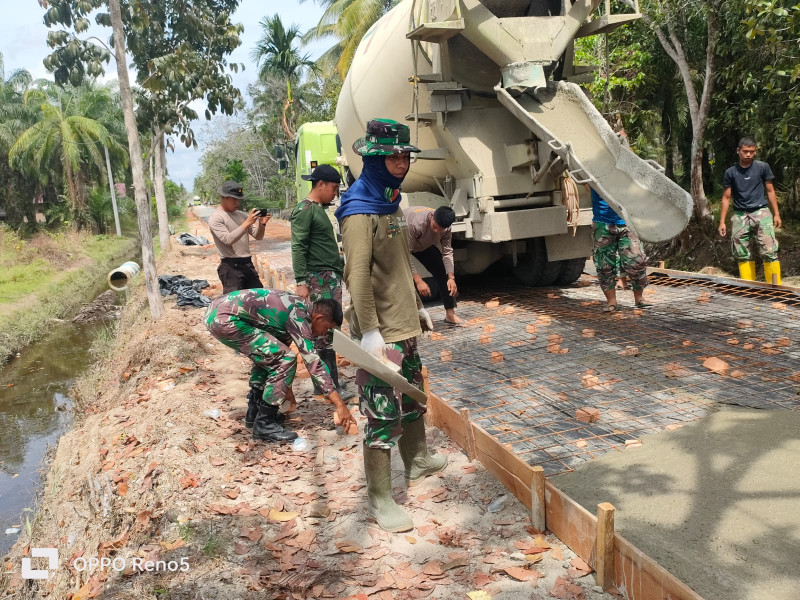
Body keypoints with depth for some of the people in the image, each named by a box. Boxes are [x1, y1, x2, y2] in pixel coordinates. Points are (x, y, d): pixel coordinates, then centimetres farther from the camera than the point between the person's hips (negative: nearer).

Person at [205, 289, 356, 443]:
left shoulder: (297, 309, 17)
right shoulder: (299, 317, -10)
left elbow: (277, 351, 31)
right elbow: (313, 362, -16)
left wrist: (285, 386, 40)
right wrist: (340, 405, -14)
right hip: (226, 319, -11)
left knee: (268, 356, 25)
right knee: (286, 360, -8)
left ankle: (254, 412, 28)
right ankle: (264, 424, 0)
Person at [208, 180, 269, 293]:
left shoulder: (241, 215, 15)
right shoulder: (215, 218, -4)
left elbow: (258, 236, 12)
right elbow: (228, 239, -18)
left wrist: (261, 224, -9)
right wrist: (247, 223, -22)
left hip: (248, 264, 7)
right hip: (231, 267, -6)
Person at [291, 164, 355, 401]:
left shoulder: (320, 209, 19)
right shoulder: (304, 210, -8)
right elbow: (298, 248, -15)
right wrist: (301, 282, -20)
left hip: (332, 278, 9)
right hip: (319, 279, -9)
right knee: (324, 333, -7)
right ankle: (332, 386, -5)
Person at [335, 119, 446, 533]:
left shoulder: (391, 203, 13)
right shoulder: (360, 210, -16)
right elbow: (358, 275, -22)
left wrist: (417, 306, 22)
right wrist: (369, 331, -25)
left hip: (404, 324, 9)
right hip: (381, 331, -9)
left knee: (412, 396, 23)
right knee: (383, 412, -4)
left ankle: (417, 461, 43)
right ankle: (380, 500, 8)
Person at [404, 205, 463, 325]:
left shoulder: (445, 228, -24)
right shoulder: (415, 223, -43)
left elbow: (447, 252, -16)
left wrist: (451, 278, -26)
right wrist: (419, 281, -41)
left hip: (424, 245, 5)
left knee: (442, 270, -4)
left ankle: (450, 314, 5)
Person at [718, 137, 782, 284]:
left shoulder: (763, 167, 4)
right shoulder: (730, 172, 5)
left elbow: (770, 191, 9)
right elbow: (726, 198, 9)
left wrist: (776, 214, 4)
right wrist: (722, 221, 5)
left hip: (761, 212, -1)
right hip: (740, 216, 2)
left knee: (769, 251, -10)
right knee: (742, 254, 3)